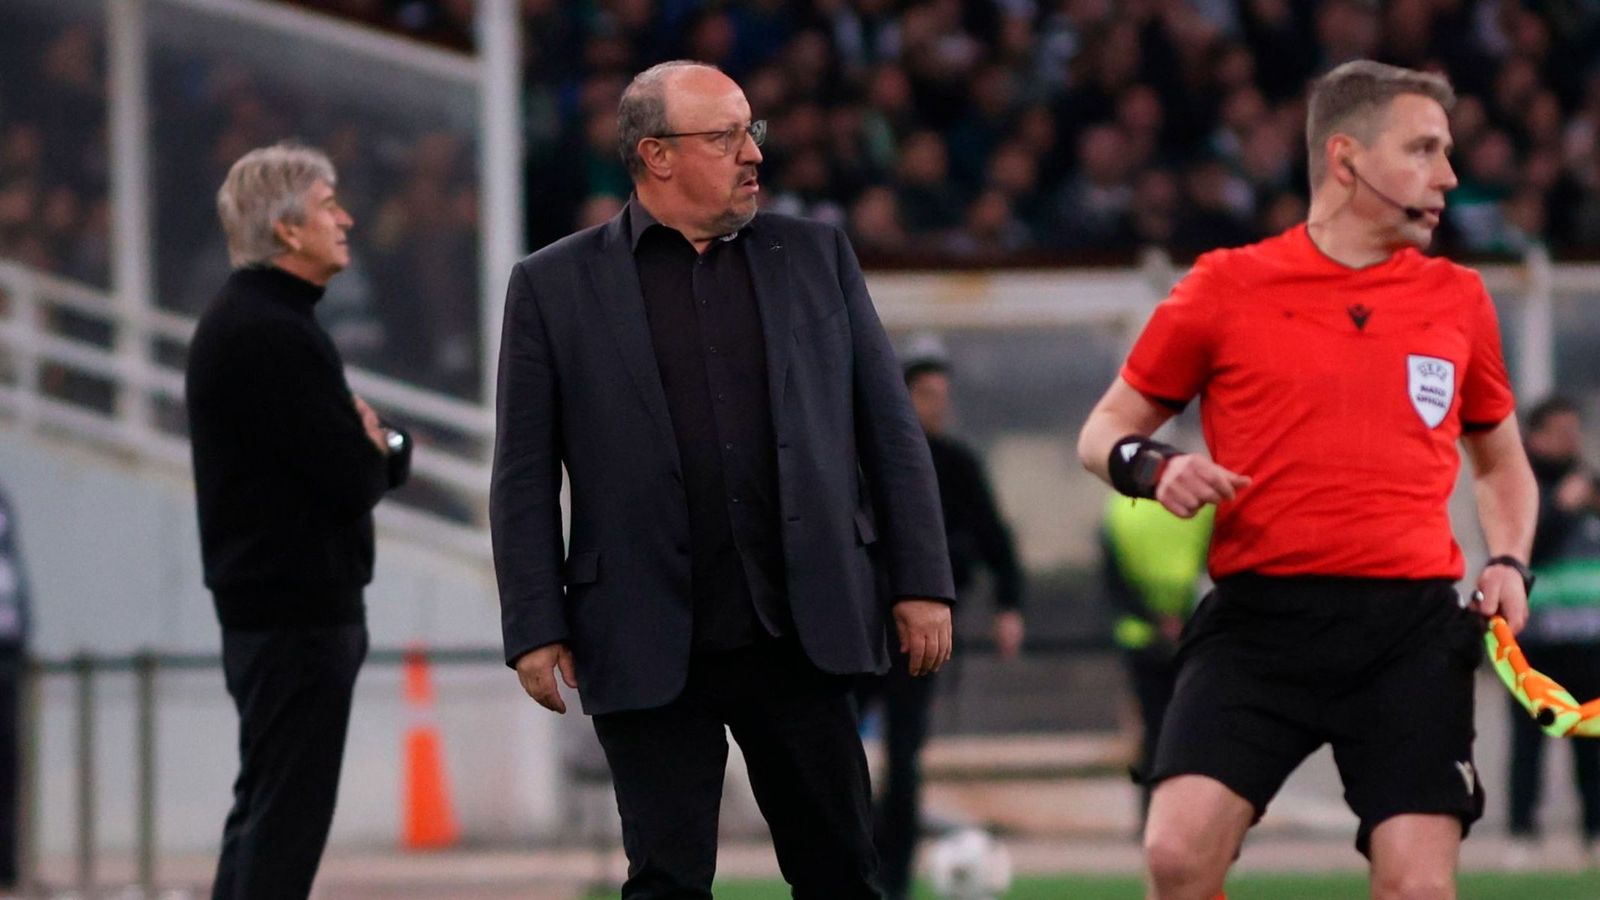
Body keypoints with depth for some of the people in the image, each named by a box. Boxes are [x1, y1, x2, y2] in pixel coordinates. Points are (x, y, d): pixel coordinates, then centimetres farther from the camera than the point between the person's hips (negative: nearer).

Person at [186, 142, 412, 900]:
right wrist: (377, 452, 1)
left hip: (268, 603, 11)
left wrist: (378, 446, -3)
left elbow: (382, 460, 19)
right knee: (288, 814, -9)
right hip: (298, 611, -11)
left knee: (266, 809, 16)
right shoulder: (271, 335, -18)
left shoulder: (248, 320, 17)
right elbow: (356, 480, -20)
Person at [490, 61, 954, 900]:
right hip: (651, 652, -2)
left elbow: (890, 429, 10)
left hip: (803, 632, 2)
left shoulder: (815, 256, 9)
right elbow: (524, 478, 2)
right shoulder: (554, 287, 2)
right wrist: (535, 629, -3)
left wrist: (921, 581, 3)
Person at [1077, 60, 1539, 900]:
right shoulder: (1226, 288, 5)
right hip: (1258, 618, -2)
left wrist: (1509, 562, 8)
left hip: (1411, 630, 2)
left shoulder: (1458, 300, 14)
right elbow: (1106, 428, 14)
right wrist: (1151, 467, -9)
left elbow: (1500, 460, 27)